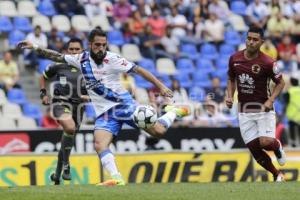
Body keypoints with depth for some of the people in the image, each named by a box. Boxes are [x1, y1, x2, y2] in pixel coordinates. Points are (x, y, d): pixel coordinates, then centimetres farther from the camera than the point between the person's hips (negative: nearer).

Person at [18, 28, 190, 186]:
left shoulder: (113, 59, -10)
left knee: (158, 131, -13)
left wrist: (161, 86, -14)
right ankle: (117, 179, -28)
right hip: (104, 112, 4)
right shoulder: (82, 59, 3)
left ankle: (174, 112, 17)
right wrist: (35, 47, 4)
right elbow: (58, 57, 11)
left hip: (124, 105, -3)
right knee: (100, 145, -22)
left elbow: (139, 70, -9)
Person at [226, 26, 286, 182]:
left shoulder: (267, 63, -13)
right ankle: (277, 174, 19)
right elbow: (231, 79, 15)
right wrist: (230, 96, -1)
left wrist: (270, 101, -16)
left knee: (266, 142, -20)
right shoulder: (234, 58, -1)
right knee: (254, 148, -2)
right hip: (244, 110, 4)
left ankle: (278, 147, 18)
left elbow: (280, 83, -3)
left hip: (263, 108, -4)